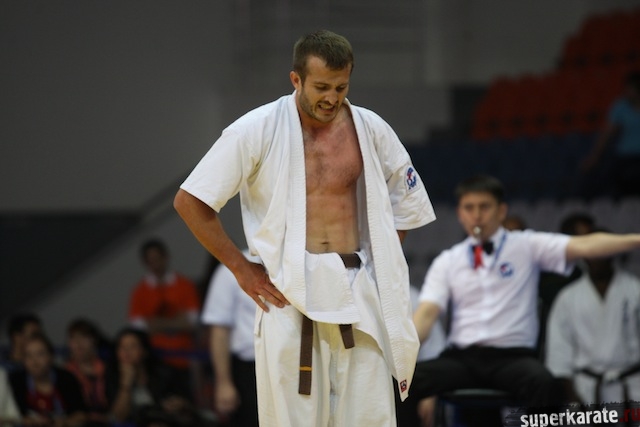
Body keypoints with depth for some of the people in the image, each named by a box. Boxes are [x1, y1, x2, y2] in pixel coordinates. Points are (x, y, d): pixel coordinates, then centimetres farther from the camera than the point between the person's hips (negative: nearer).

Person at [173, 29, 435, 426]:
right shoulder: (257, 131, -5)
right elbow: (190, 201, -2)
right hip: (289, 298, -2)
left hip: (359, 294, 3)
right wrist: (242, 269, -3)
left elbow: (406, 201, 19)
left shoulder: (370, 129, 4)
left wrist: (381, 262, 8)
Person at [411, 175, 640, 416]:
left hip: (513, 356, -2)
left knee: (542, 382, -37)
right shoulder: (446, 262, 15)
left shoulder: (527, 247, 8)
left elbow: (583, 246, -5)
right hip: (461, 358, 2)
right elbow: (426, 314, 7)